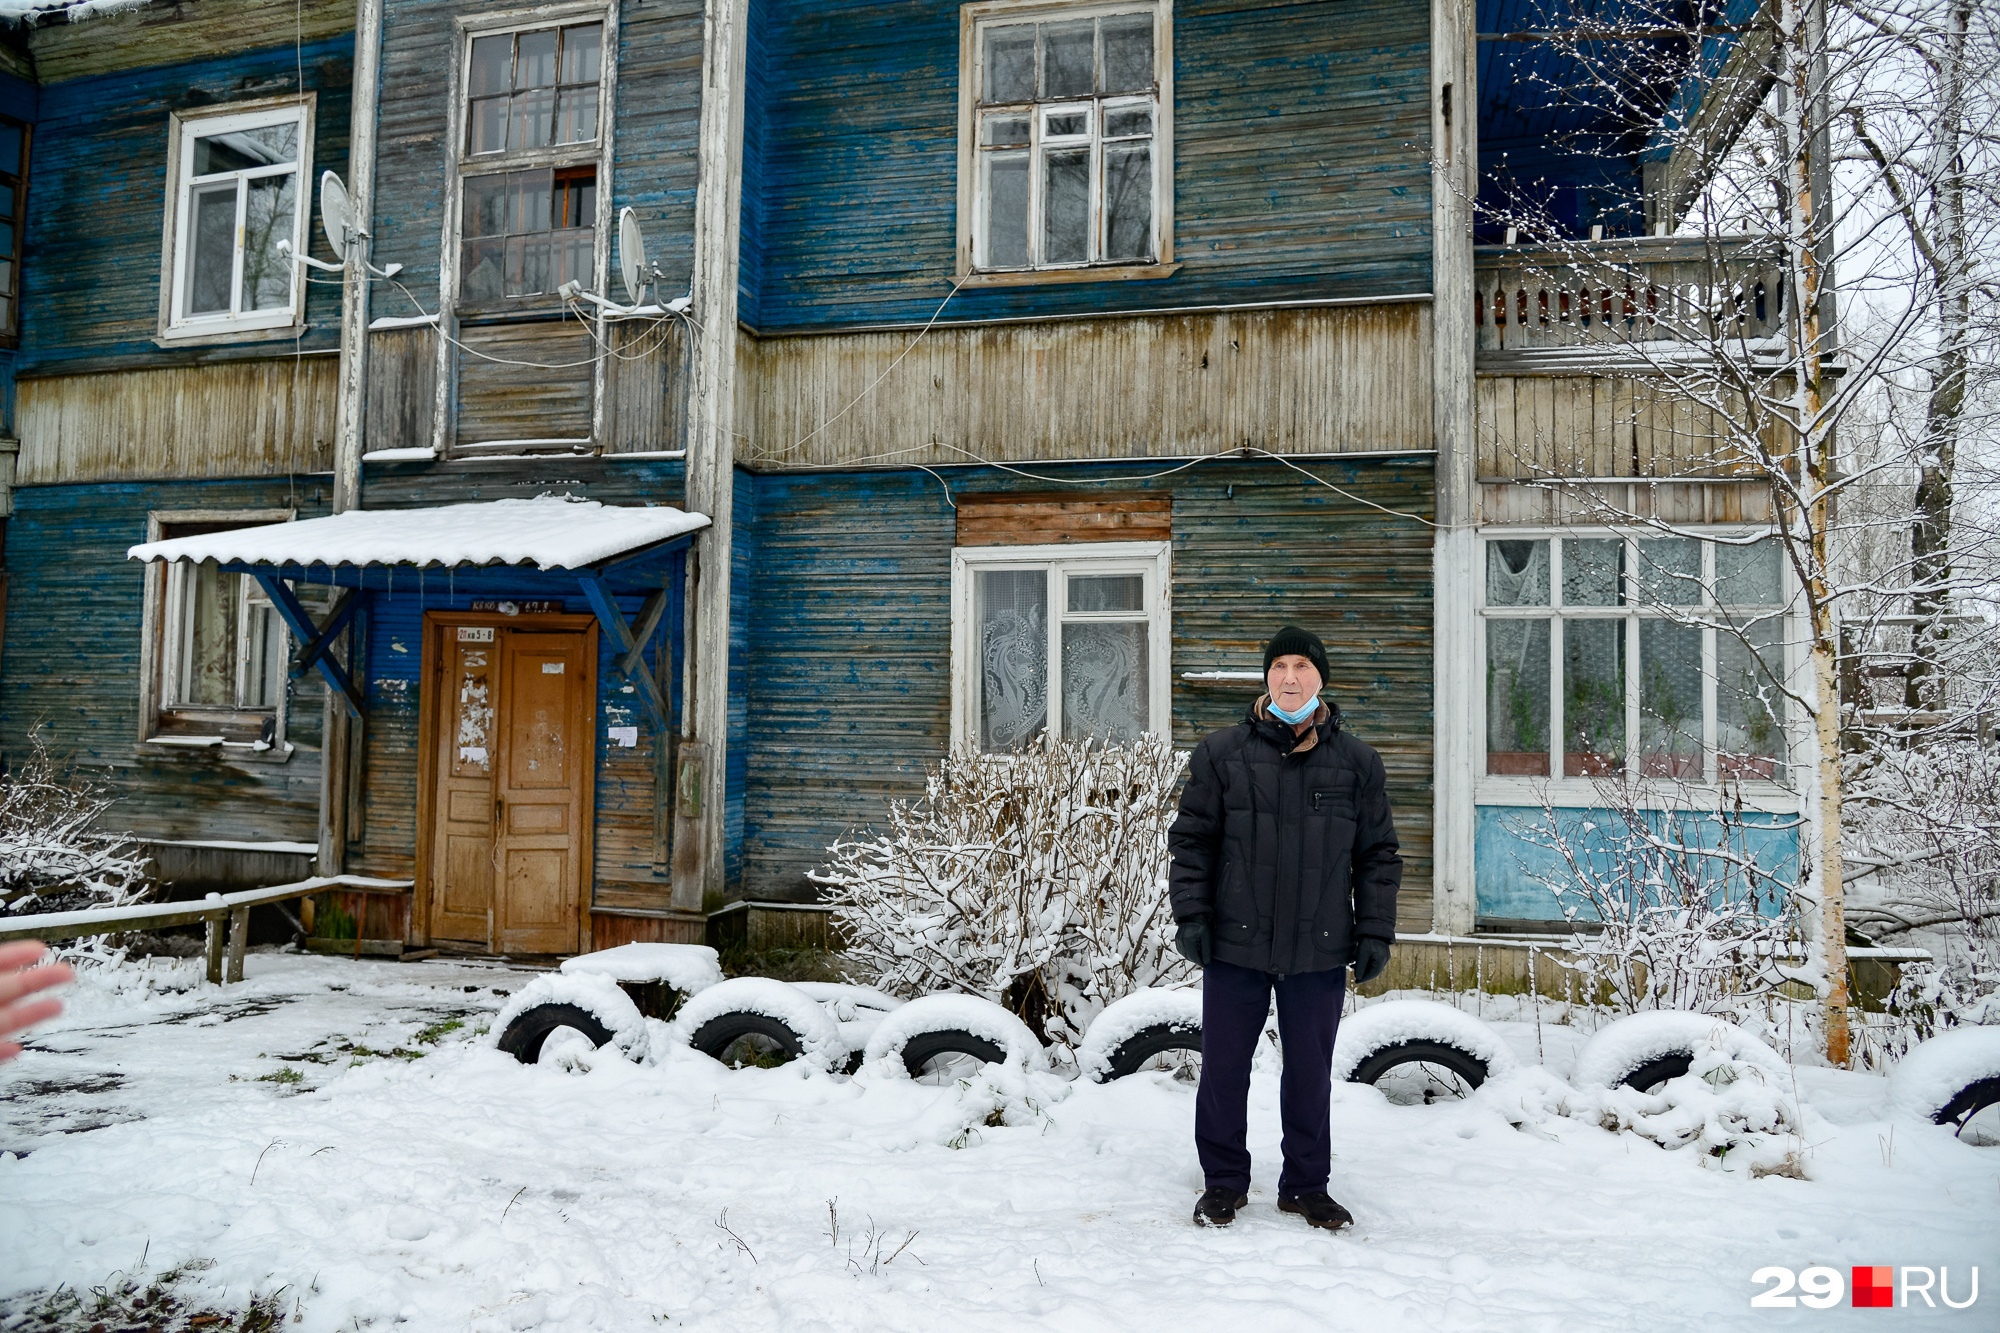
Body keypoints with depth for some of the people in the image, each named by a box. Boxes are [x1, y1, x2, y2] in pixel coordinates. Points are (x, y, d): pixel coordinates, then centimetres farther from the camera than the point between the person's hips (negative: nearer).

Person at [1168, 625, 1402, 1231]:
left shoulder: (1356, 763, 5)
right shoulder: (1221, 754, 1)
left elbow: (1378, 855, 9)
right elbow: (1191, 840, 4)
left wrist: (1375, 932, 3)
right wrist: (1191, 915, -4)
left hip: (1319, 952, 1)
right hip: (1234, 945, -1)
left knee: (1310, 1072, 11)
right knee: (1224, 1067, 8)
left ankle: (1306, 1185, 29)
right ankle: (1224, 1181, 25)